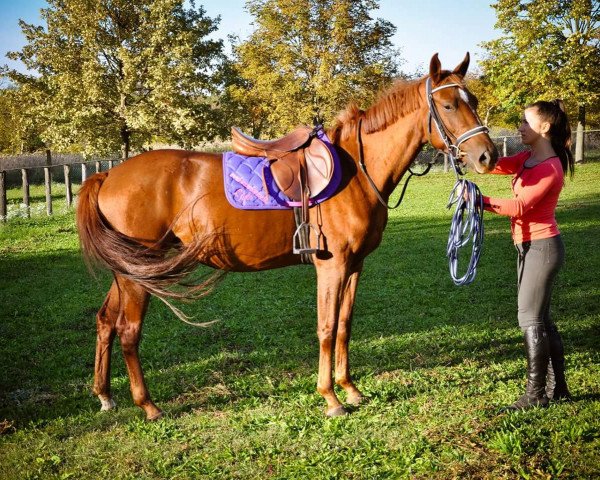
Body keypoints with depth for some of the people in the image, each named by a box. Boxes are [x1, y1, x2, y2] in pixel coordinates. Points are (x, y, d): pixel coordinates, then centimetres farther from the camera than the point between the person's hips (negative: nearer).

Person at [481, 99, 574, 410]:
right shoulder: (527, 157, 10)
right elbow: (497, 165, 0)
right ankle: (558, 388, 23)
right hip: (528, 246, 10)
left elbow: (519, 206, -24)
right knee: (540, 318, 14)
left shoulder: (550, 169, -19)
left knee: (530, 319, -4)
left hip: (542, 247, -10)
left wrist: (481, 201, -27)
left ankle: (536, 394, 6)